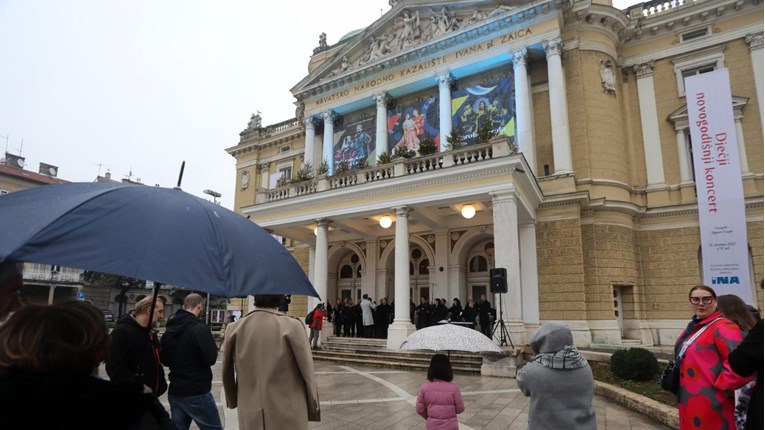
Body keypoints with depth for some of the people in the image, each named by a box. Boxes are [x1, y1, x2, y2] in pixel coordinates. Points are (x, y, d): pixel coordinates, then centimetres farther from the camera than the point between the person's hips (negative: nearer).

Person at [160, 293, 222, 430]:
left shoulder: (170, 329, 7)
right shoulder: (200, 328, -17)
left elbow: (165, 360, 16)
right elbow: (211, 358, -18)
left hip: (175, 392, 7)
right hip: (197, 393, -7)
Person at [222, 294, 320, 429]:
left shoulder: (234, 328, -4)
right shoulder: (292, 326, -14)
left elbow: (226, 373, 7)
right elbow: (307, 373, -10)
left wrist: (232, 401, 24)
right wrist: (314, 409, 4)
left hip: (251, 419, 3)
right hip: (288, 418, -3)